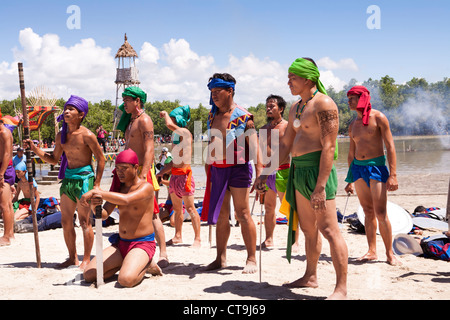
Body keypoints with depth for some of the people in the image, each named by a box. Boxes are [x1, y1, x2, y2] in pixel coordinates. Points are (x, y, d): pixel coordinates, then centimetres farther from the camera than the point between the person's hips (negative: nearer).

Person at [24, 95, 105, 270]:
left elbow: (101, 159, -6)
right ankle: (72, 258, 23)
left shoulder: (87, 135, -11)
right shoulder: (61, 135, 8)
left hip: (84, 178, -7)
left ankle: (86, 259, 10)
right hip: (67, 178, 7)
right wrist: (35, 149, 3)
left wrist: (97, 184, -9)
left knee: (84, 222, -1)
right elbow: (54, 159, 16)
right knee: (66, 222, 10)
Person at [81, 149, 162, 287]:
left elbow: (126, 200, -33)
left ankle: (147, 265, 2)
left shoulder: (146, 187, -13)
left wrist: (96, 191, -31)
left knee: (126, 280, -31)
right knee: (88, 275, -6)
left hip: (142, 244, -7)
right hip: (120, 243, 7)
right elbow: (104, 215, 5)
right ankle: (127, 263, 13)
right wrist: (94, 206, -19)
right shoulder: (118, 187, 10)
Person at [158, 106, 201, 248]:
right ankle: (178, 236, 24)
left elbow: (169, 125, -27)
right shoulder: (177, 136, 15)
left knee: (190, 208, -5)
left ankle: (197, 238, 1)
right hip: (175, 175, 9)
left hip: (184, 175, -9)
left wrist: (165, 114, -7)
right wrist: (162, 171, 19)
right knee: (176, 208, 14)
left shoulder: (186, 133, -11)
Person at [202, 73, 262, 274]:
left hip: (237, 169, -6)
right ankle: (221, 258, 20)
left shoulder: (243, 117, -9)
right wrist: (208, 170, 19)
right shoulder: (212, 115, 12)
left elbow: (254, 146, -14)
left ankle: (251, 259, 7)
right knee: (221, 216, 11)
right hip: (216, 170, 6)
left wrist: (259, 175, -22)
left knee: (243, 214, -3)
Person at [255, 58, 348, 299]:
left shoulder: (324, 104, -11)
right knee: (308, 229, 16)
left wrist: (320, 186, -24)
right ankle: (310, 277, 29)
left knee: (329, 229, -9)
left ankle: (341, 288, -4)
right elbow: (285, 145, 23)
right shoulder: (295, 108, 17)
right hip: (298, 171, 9)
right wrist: (265, 173, 18)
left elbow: (328, 148, -18)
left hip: (318, 170, -9)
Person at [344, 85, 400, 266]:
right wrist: (350, 180, 19)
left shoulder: (378, 117, -4)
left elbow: (390, 147, -8)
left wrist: (393, 175, -16)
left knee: (381, 213, -9)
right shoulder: (353, 125, 14)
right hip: (357, 168, 6)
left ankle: (390, 253, 2)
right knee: (368, 212, 7)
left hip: (376, 166, -5)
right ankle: (372, 251, 12)